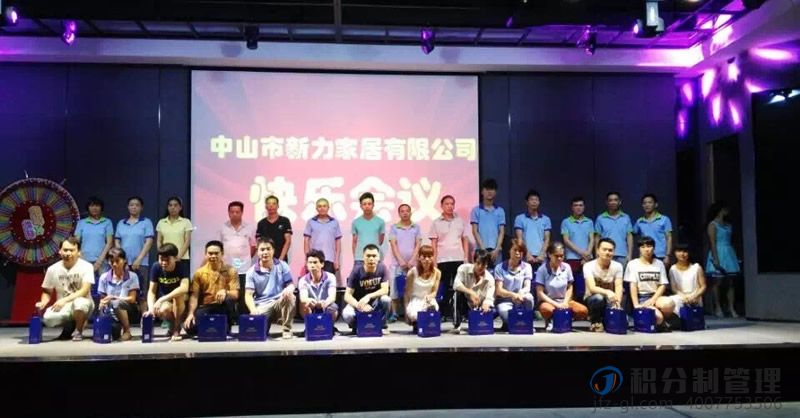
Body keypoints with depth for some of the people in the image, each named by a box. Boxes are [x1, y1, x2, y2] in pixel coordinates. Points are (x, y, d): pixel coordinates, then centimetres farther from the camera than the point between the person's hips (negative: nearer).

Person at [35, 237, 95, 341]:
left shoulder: (86, 266, -12)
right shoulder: (53, 269, -1)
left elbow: (85, 291, -21)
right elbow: (47, 292, 9)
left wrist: (64, 300, -32)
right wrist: (43, 302, -13)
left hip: (83, 303, -2)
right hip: (63, 307, 2)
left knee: (79, 303, -39)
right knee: (48, 318, -31)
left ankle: (78, 331, -7)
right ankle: (69, 326, 5)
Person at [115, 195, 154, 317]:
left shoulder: (146, 222, 2)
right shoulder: (121, 223, 14)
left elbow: (149, 242, -5)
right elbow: (117, 242, 12)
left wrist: (139, 259, -12)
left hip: (141, 263, -3)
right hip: (123, 263, 3)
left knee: (142, 293, -3)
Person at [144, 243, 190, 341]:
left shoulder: (182, 267, -21)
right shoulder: (156, 268, -13)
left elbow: (184, 288, -36)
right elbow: (151, 291, -12)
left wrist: (162, 299, -44)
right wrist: (151, 308, -31)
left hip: (182, 303, -1)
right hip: (165, 303, 1)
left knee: (178, 294, -34)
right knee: (164, 310, -33)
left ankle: (176, 329, -17)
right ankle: (172, 325, 3)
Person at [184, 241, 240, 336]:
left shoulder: (231, 271, -1)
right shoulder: (199, 272, 3)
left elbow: (235, 295, -9)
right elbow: (194, 296, -2)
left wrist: (225, 292, -32)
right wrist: (190, 313, -18)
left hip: (223, 308, -1)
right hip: (206, 307, 1)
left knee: (229, 299, -36)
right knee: (190, 327, -27)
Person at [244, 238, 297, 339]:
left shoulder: (282, 266, 5)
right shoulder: (252, 271, 2)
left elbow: (291, 284, 1)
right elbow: (248, 295, -5)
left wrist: (289, 289, -26)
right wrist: (253, 310, -26)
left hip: (280, 302, 1)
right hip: (262, 306, -1)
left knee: (290, 296, -34)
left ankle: (287, 329, -16)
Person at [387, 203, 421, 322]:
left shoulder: (416, 228, 8)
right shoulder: (394, 227, 5)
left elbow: (418, 245, 3)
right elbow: (393, 245, -2)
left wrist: (412, 261, -9)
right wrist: (401, 261, -11)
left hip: (412, 264, 1)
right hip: (397, 263, -1)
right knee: (394, 289, -1)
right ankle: (394, 313, 7)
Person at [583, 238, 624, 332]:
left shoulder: (617, 266, -4)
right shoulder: (588, 266, -15)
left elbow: (619, 287, -12)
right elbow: (592, 288, -28)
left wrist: (617, 302, -32)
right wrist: (607, 292, -48)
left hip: (609, 301, 2)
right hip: (592, 300, -2)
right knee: (598, 297, -37)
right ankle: (595, 323, -9)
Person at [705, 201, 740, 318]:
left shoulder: (728, 225, 16)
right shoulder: (712, 224, -4)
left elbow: (731, 241, 15)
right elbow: (712, 242, -11)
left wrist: (735, 257, 10)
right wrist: (715, 259, -18)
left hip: (729, 254, 7)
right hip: (718, 254, -7)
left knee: (731, 282, 3)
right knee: (717, 282, -4)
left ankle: (731, 308, 5)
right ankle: (717, 308, 1)